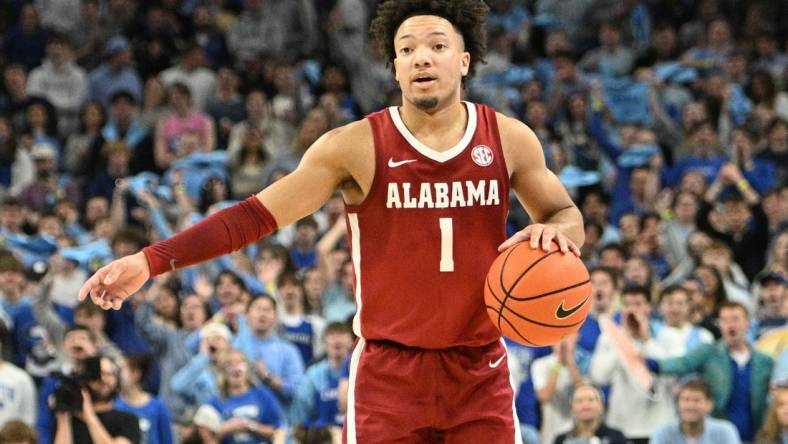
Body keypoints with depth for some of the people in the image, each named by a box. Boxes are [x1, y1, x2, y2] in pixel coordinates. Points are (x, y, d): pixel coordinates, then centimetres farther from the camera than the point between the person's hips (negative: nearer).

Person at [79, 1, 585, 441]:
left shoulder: (510, 140, 0)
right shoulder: (357, 146, -7)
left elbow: (567, 215, 14)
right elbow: (256, 215, -7)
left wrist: (555, 231, -13)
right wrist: (149, 261, -15)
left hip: (481, 374, 2)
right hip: (390, 371, -2)